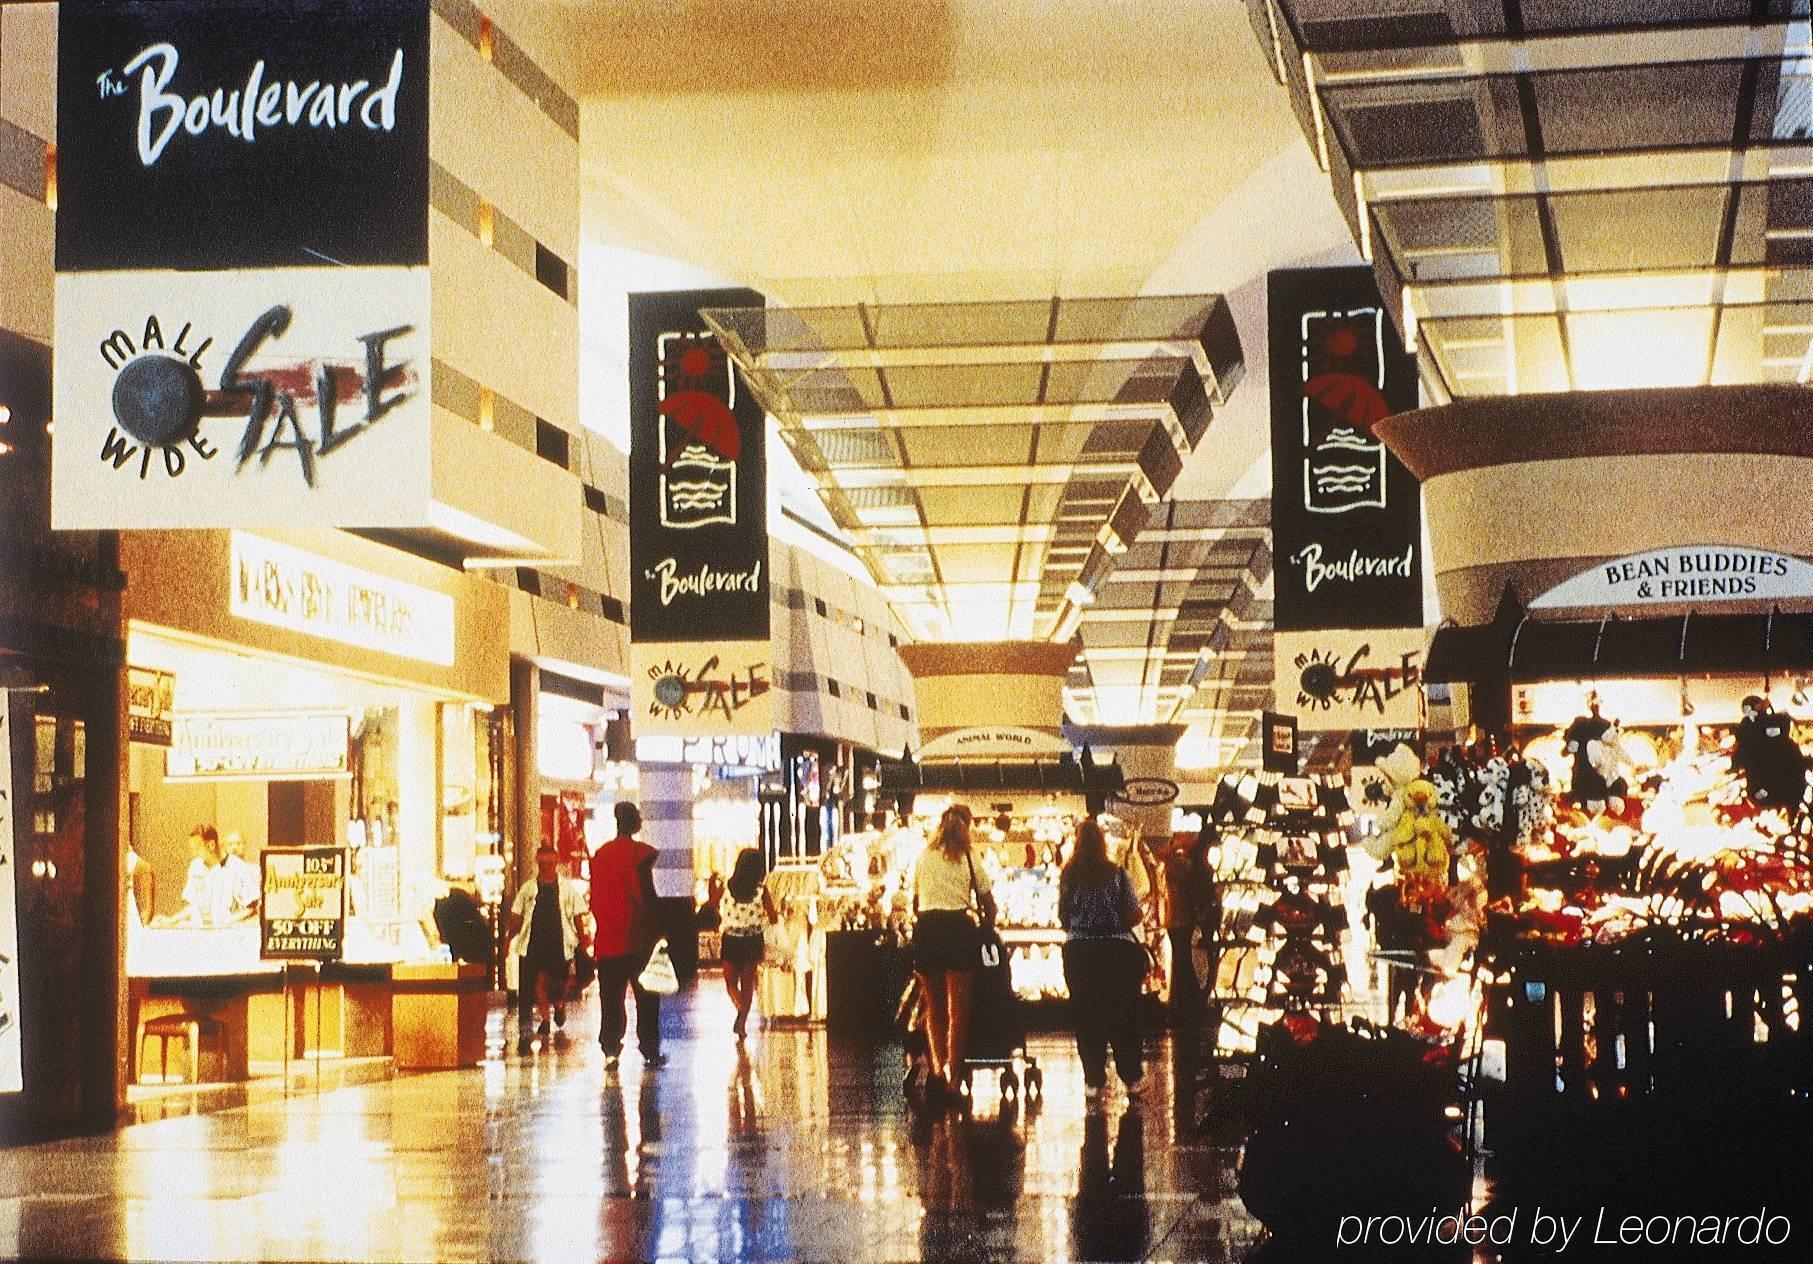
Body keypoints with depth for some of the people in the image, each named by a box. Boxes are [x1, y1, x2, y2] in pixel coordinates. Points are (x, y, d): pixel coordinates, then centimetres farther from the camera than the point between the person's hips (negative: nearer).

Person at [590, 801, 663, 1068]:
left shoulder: (600, 854, 8)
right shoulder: (642, 853, -8)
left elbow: (594, 898, 11)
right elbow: (647, 895, -12)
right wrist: (653, 931, -5)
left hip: (606, 938, 4)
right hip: (636, 937, -4)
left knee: (610, 998, 6)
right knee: (646, 997, 5)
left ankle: (610, 1049, -2)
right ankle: (650, 1050, 6)